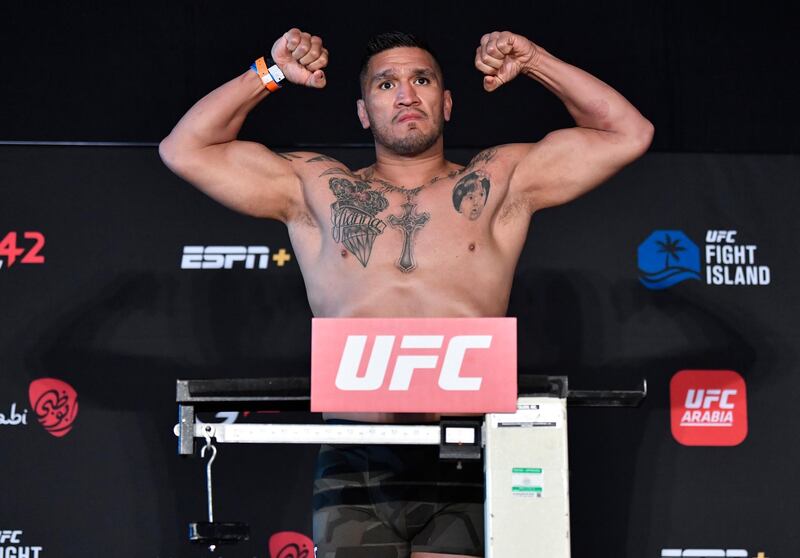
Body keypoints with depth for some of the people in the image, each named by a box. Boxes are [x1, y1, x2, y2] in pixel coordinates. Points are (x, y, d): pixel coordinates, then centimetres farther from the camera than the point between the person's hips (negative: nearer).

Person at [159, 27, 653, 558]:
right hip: (356, 461, 1)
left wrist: (533, 61, 13)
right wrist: (270, 74, 16)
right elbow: (184, 150, 18)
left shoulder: (497, 182, 17)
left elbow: (628, 134, 15)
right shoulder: (318, 187, 18)